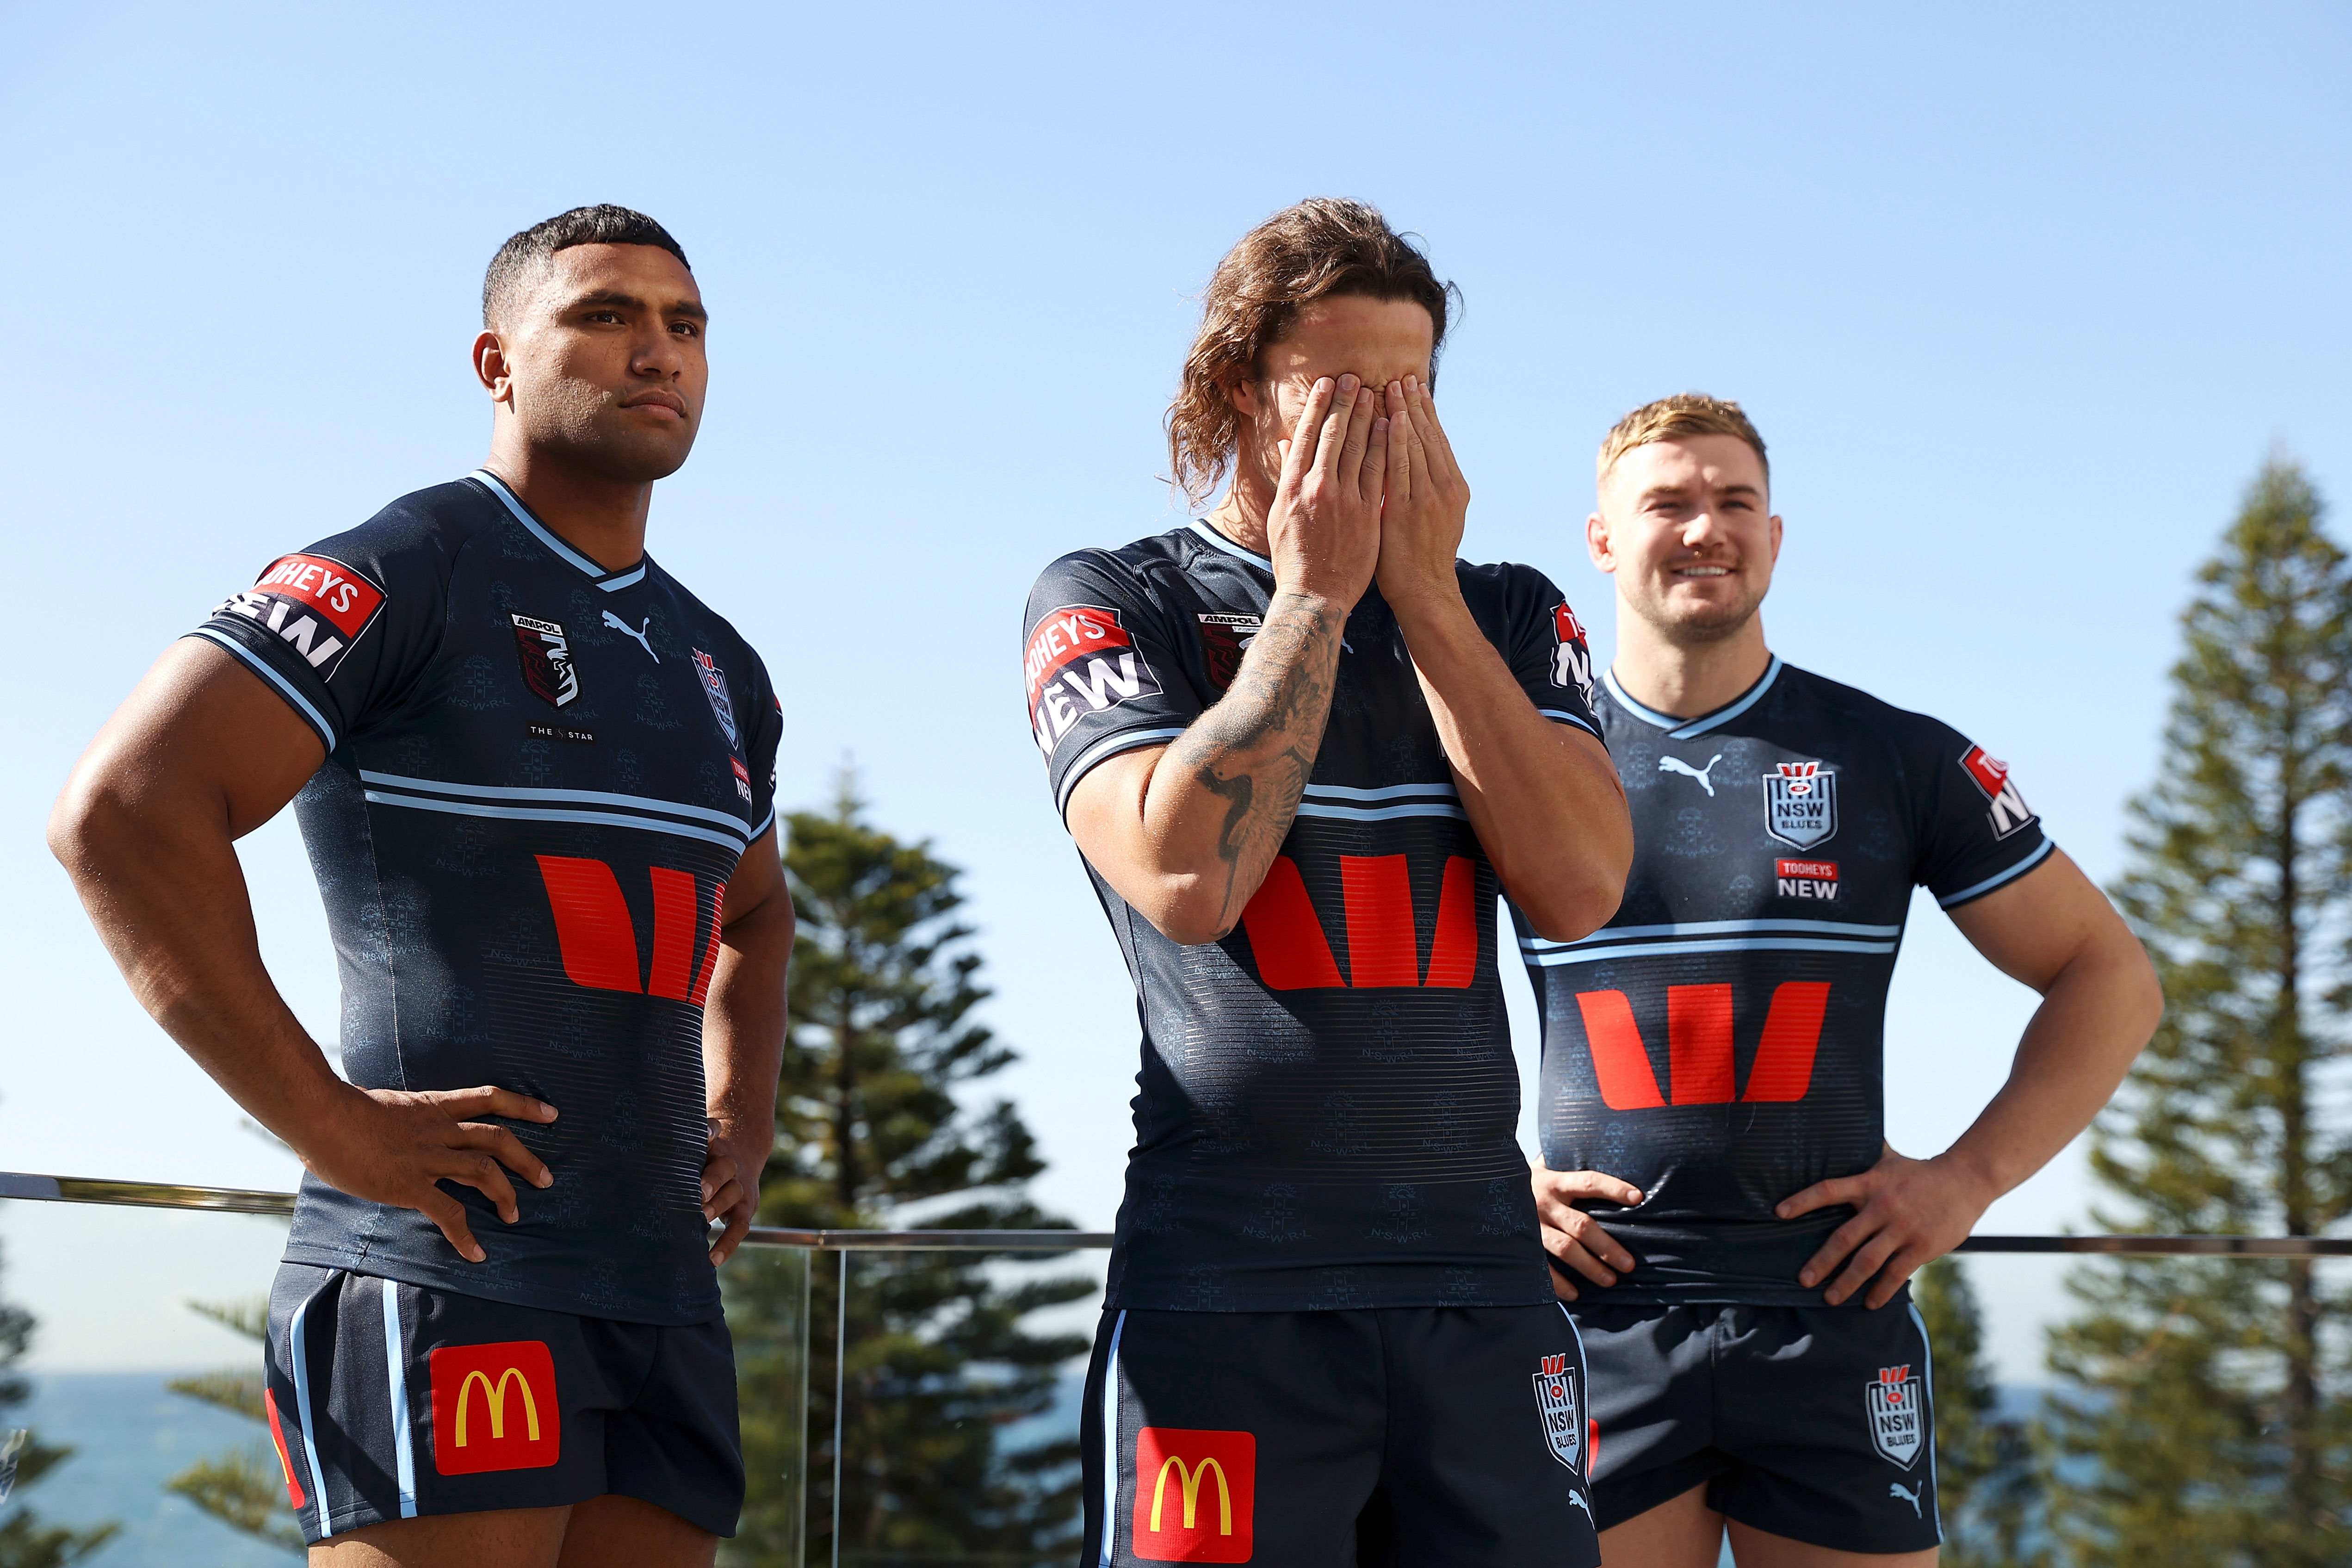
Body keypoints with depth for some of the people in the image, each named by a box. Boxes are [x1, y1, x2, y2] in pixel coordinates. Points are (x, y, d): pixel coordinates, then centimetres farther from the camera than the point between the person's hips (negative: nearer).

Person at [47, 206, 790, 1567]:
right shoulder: (401, 576, -3)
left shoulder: (720, 671, 20)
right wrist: (328, 1125, -17)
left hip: (662, 1291, 7)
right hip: (447, 1273, -7)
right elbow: (120, 814, -15)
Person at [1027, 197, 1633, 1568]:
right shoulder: (1112, 604, 4)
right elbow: (1186, 878, -13)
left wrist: (1424, 593, -4)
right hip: (1232, 1287, -3)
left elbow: (1580, 888, -3)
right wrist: (1316, 589, -7)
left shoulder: (1509, 617, 14)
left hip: (1486, 1287, 3)